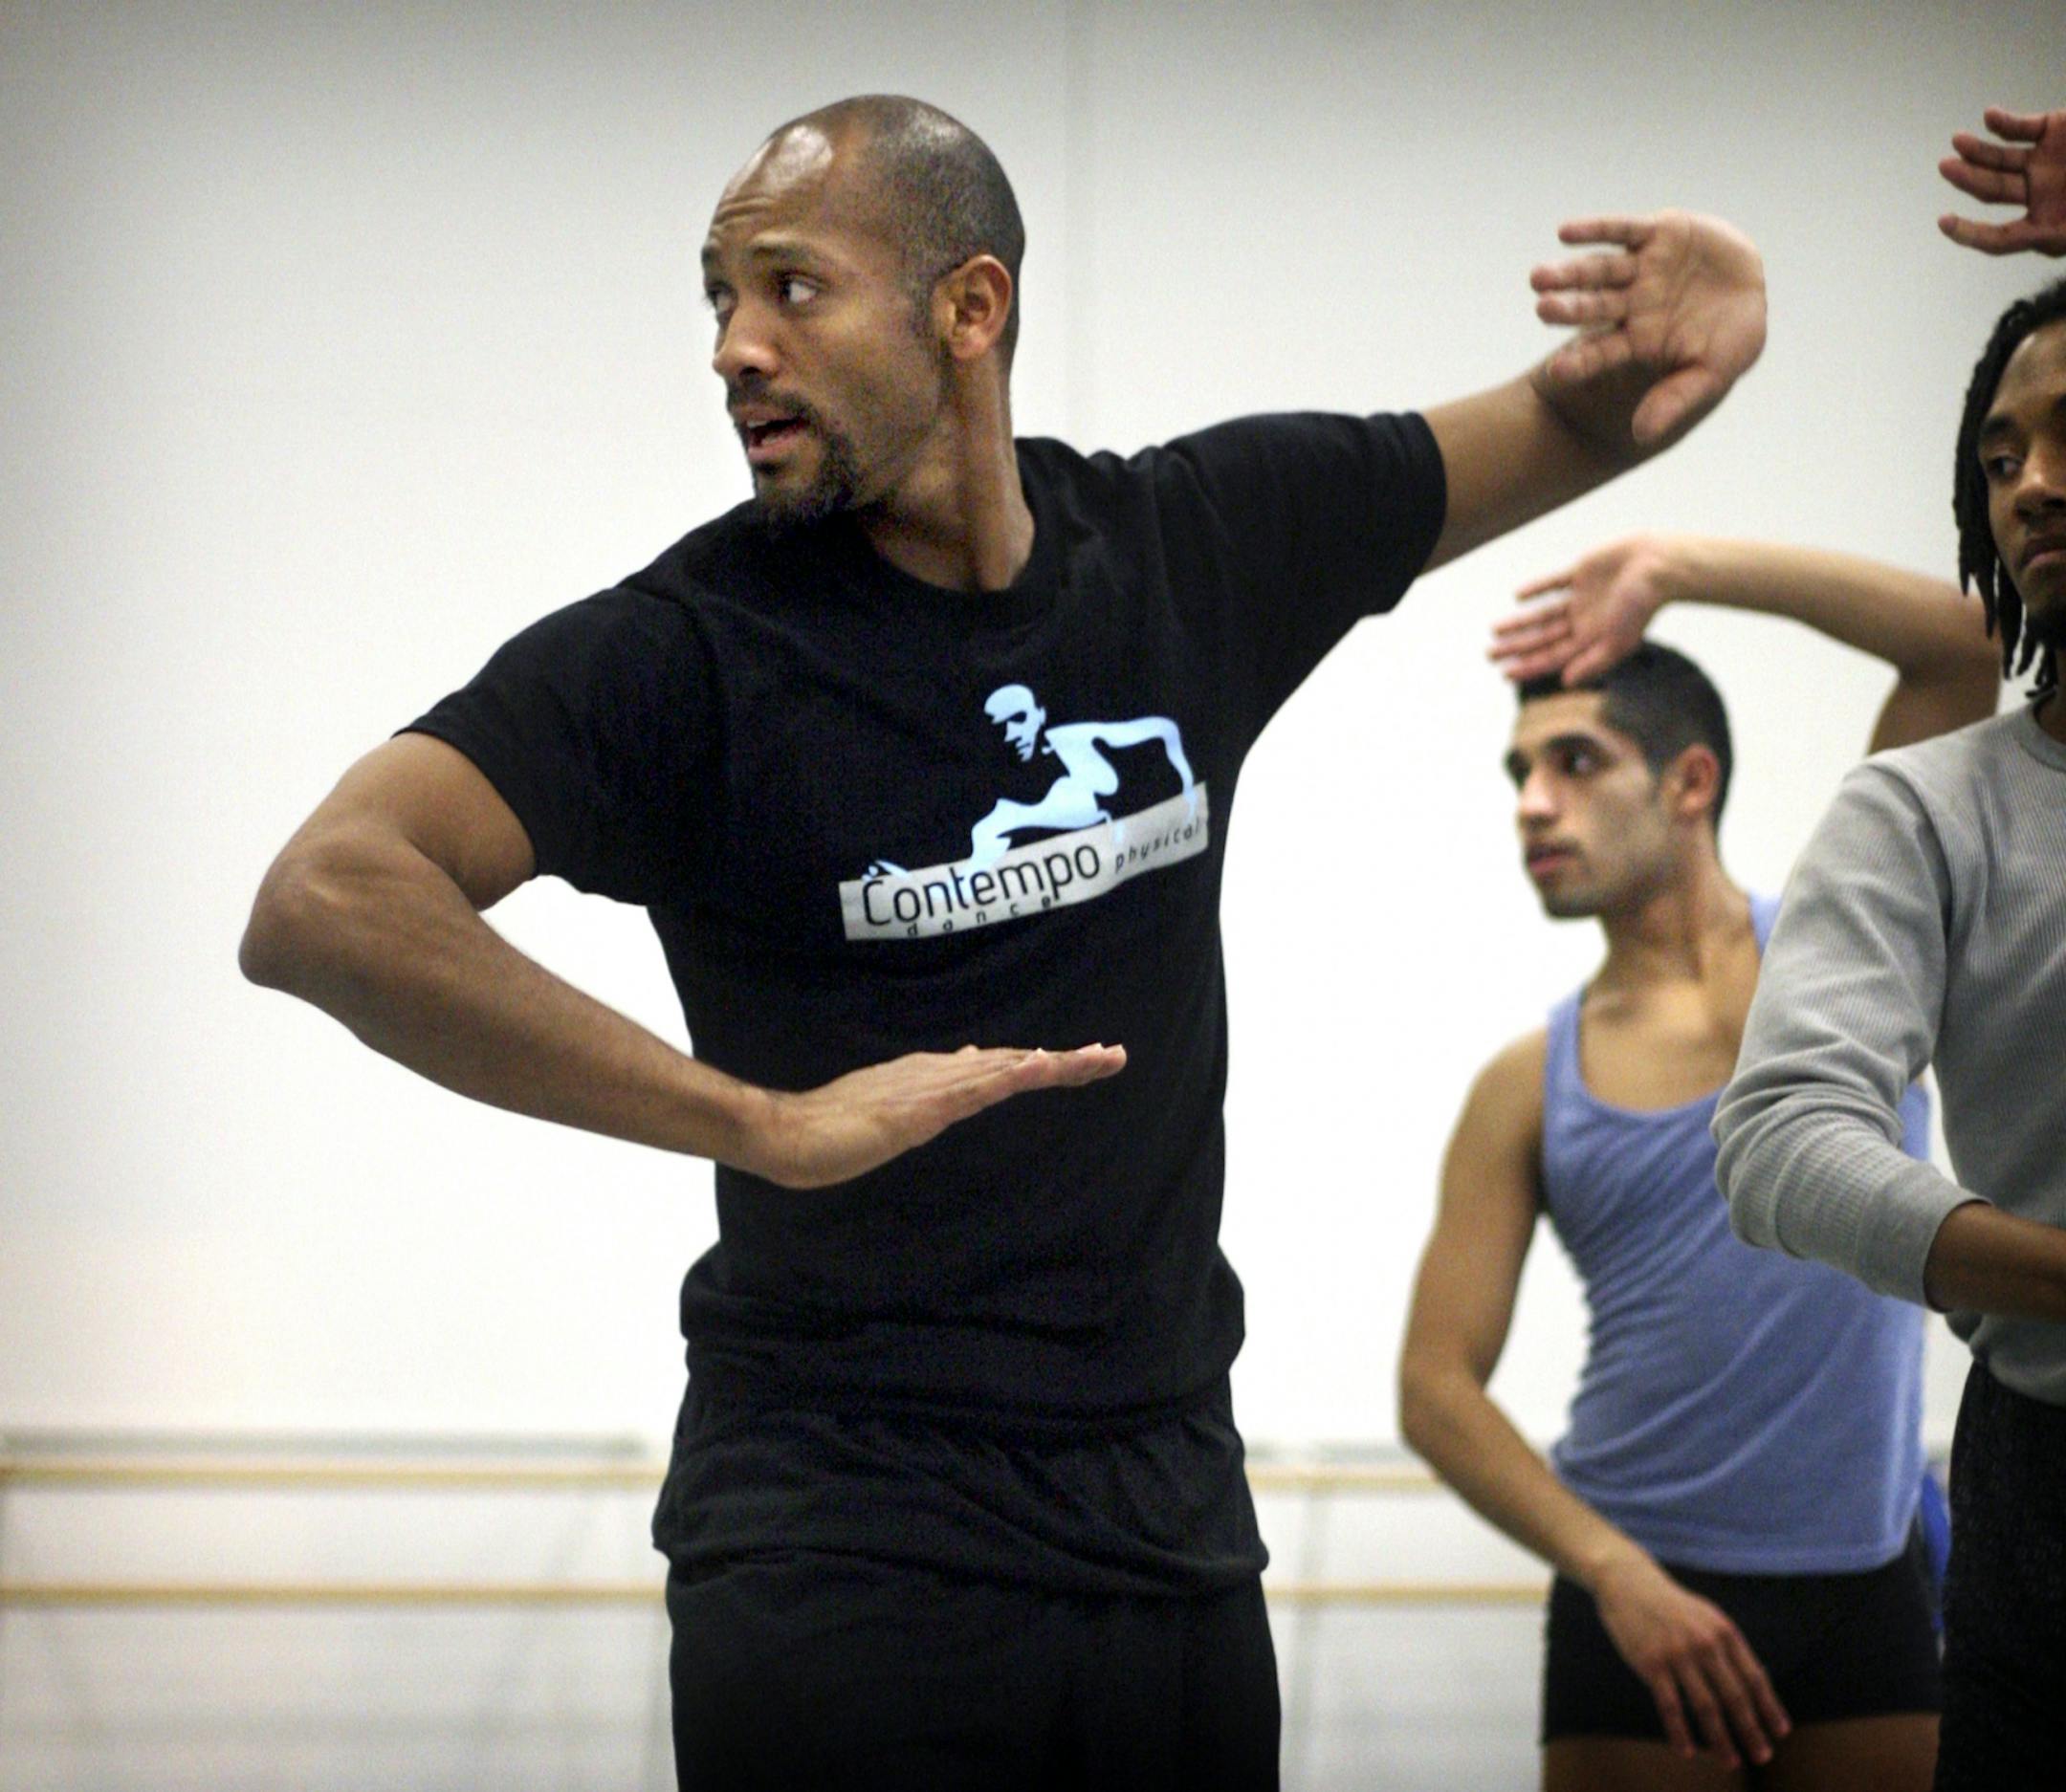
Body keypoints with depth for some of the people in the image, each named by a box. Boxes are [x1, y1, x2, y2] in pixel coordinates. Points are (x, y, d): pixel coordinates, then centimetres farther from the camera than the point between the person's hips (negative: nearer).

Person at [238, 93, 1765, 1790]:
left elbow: (1561, 434, 19)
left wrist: (1678, 336, -6)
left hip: (1171, 1520, 4)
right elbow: (324, 904, -25)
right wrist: (768, 1124, -28)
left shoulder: (1201, 542, 3)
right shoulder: (690, 649, -11)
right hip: (846, 1565, -4)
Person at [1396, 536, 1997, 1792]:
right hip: (1644, 1593, 1)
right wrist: (1618, 1574, -16)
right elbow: (1438, 1386, -1)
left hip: (1867, 1588, 0)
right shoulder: (1531, 1088, 5)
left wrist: (1672, 571, -7)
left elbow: (1965, 644, -6)